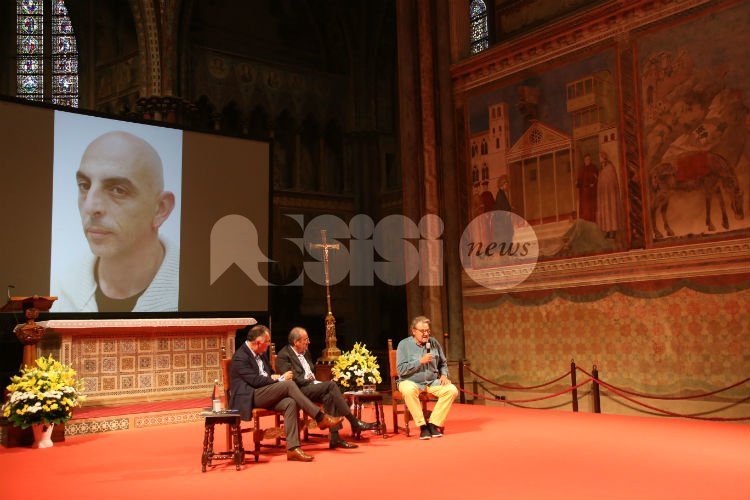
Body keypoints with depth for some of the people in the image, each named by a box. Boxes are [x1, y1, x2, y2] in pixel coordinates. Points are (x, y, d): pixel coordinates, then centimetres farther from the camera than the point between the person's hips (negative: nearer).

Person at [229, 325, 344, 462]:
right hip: (248, 398, -8)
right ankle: (320, 417, -19)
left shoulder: (261, 353, 16)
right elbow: (255, 381, -20)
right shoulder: (240, 357, -12)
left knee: (290, 403, -23)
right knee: (289, 384, -25)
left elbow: (271, 374, 24)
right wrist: (280, 378, -12)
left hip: (264, 395, 8)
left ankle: (292, 448, -27)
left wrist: (279, 376, 0)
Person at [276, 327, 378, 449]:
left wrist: (315, 381, 8)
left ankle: (334, 438, -28)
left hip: (311, 386, 8)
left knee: (329, 396, -25)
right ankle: (354, 422, -23)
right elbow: (291, 378, -16)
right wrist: (309, 381, -16)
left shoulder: (305, 352, 20)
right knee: (331, 385, -26)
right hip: (299, 391, -7)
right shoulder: (283, 355, -6)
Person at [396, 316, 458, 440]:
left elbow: (443, 363, 21)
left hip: (432, 381, 4)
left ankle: (433, 424, -15)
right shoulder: (404, 345, -4)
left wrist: (444, 375, 0)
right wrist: (420, 361, -18)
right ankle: (422, 426, -24)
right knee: (408, 390, -39)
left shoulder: (434, 343, 9)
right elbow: (401, 369, -11)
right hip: (411, 381, -4)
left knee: (452, 390, -22)